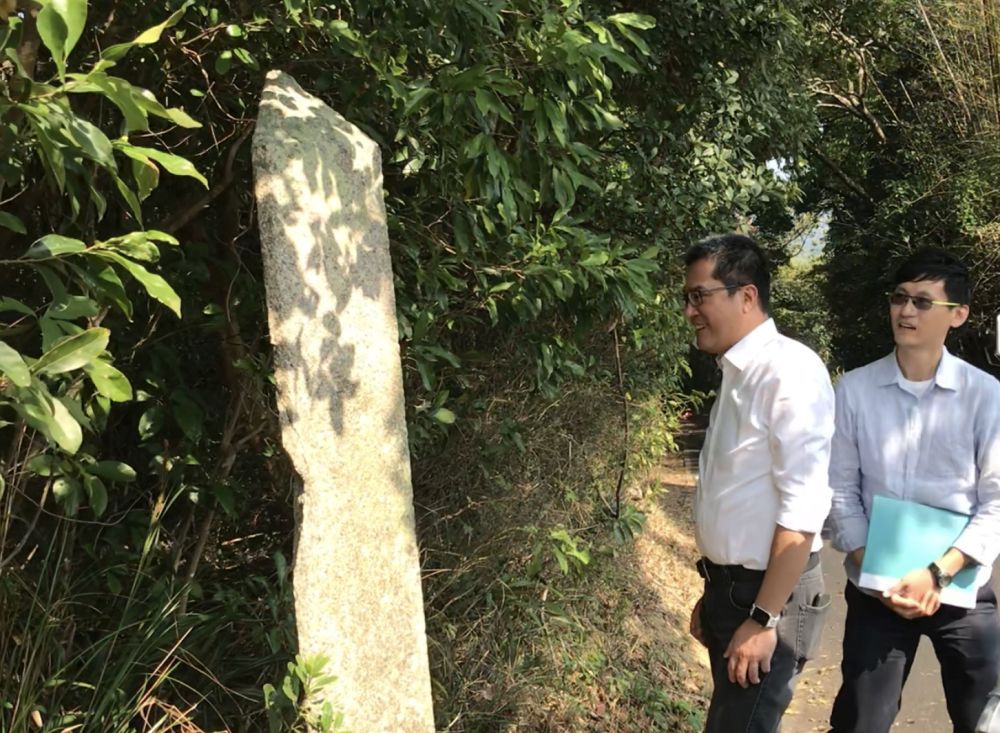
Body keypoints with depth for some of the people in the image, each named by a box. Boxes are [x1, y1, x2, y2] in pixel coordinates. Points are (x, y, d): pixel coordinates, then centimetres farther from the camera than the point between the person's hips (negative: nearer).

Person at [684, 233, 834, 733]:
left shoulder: (790, 371, -19)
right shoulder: (736, 374, 7)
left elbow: (803, 509, -22)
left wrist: (763, 618, -20)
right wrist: (715, 594, 17)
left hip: (770, 597, -8)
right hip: (731, 589, 8)